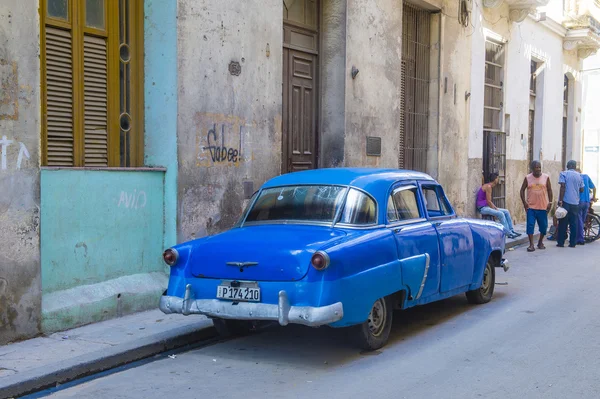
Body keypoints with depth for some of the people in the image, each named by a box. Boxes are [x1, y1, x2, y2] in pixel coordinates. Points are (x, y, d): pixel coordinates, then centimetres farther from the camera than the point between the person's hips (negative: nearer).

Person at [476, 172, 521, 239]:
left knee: (506, 212, 3)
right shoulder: (488, 186, -15)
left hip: (487, 207, 10)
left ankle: (511, 230, 2)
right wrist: (496, 210, -12)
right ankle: (508, 233, -22)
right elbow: (488, 201, -18)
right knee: (500, 214, -26)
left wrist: (496, 208, 6)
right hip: (483, 208, -10)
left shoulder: (489, 186, 15)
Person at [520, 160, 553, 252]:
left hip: (543, 207, 1)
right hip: (531, 207, -1)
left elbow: (549, 190, 8)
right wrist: (524, 202, -3)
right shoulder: (527, 178, 1)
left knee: (543, 225, 6)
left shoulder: (546, 177, 2)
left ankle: (540, 242, 26)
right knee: (530, 225, -7)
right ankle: (531, 245, -3)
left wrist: (550, 202, 0)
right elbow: (522, 190, 7)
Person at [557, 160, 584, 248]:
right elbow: (581, 189, 11)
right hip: (575, 202, 3)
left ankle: (561, 242, 3)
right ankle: (573, 243, 7)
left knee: (563, 222, 2)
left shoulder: (564, 174, -3)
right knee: (574, 223, 7)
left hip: (565, 201, -3)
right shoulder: (579, 176, 9)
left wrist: (560, 200, -12)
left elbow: (563, 187, -11)